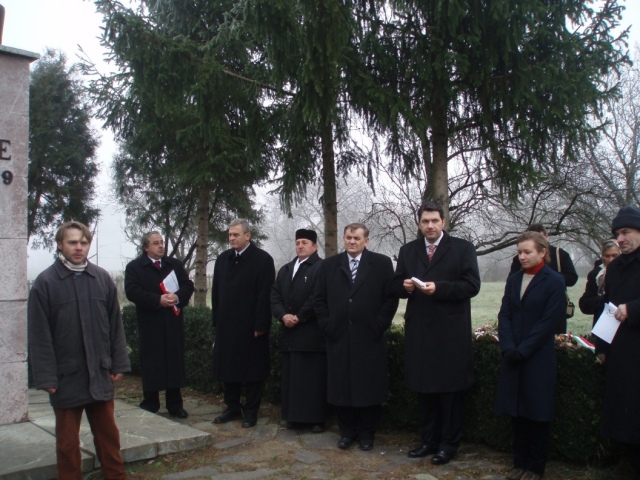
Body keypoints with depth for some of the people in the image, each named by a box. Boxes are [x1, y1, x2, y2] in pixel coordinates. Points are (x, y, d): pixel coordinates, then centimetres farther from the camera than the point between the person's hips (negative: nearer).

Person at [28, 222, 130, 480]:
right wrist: (46, 377, -10)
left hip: (100, 374, 3)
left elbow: (115, 324, 5)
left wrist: (119, 363, 4)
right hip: (66, 377, -3)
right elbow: (39, 335, -8)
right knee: (68, 441, 12)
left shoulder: (102, 278, 1)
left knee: (108, 435, 15)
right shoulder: (45, 282, -8)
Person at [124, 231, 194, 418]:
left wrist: (177, 297, -16)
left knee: (175, 362, 7)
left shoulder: (175, 264, 12)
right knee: (151, 364, 3)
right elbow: (132, 291, -12)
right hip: (150, 323, -3)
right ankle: (150, 405, 15)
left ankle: (175, 404, 16)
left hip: (174, 322, 3)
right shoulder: (134, 267, 1)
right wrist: (158, 300, -21)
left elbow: (188, 285, 6)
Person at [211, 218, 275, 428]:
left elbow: (265, 295, -12)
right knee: (228, 367, 11)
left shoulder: (263, 259, -8)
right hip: (226, 324, 5)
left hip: (251, 326, -5)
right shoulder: (223, 259, 10)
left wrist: (260, 325, -15)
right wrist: (217, 320, 7)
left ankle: (251, 411, 16)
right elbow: (216, 292, 12)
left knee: (252, 369, 5)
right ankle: (232, 407, 25)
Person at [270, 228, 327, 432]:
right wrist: (283, 315, -6)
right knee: (291, 376, 10)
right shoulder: (285, 270, 18)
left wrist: (299, 317, -13)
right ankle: (293, 416, 18)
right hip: (290, 332, 7)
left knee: (314, 377, -2)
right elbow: (275, 295, 11)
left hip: (313, 332, -7)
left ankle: (316, 418, 6)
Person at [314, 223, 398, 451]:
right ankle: (347, 431, 22)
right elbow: (319, 299, 8)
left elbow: (391, 297, -1)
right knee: (340, 387, 7)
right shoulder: (329, 265, 7)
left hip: (370, 338, -2)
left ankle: (366, 433, 20)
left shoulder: (382, 263, 0)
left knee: (370, 388, 6)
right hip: (338, 337, 2)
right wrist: (327, 325, -1)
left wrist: (379, 326, -7)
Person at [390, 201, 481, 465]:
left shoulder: (463, 248, 0)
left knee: (449, 390, 4)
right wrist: (404, 285, -11)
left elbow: (472, 285, -9)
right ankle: (429, 440, 24)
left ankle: (449, 444, 17)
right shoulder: (407, 250, 12)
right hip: (418, 330, 4)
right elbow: (396, 284, 12)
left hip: (450, 332, -4)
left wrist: (438, 288, -20)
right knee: (423, 388, 11)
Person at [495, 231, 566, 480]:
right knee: (517, 411, 10)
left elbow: (549, 321, -12)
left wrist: (522, 350, -15)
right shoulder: (513, 280, 9)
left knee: (537, 413, 5)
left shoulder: (554, 281, -6)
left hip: (538, 358, -4)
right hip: (513, 357, 4)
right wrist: (508, 347, -10)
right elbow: (504, 315, 5)